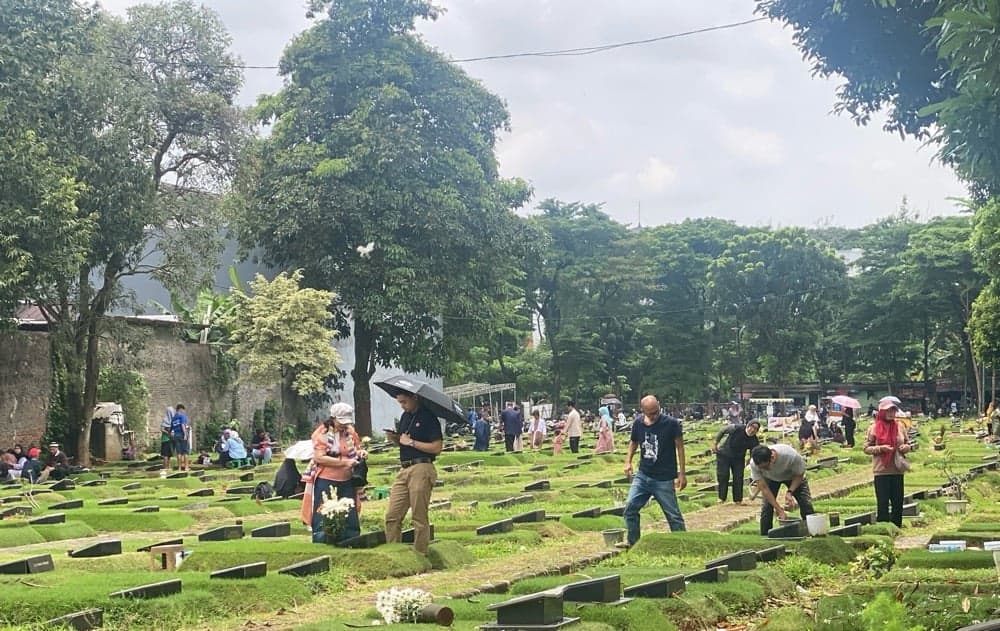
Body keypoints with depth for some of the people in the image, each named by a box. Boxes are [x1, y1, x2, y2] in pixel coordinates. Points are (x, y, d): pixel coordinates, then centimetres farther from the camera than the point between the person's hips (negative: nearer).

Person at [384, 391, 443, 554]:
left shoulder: (428, 417, -9)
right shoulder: (405, 416, 15)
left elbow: (436, 447, -16)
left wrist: (411, 442, -13)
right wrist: (395, 438, 2)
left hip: (421, 469, -8)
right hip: (404, 470, 8)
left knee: (419, 518, -1)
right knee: (392, 516, 4)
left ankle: (420, 555, 6)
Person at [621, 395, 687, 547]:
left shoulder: (671, 423, -12)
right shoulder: (638, 425, 1)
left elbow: (679, 447, -7)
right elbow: (633, 443, 18)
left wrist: (682, 473, -8)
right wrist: (628, 461, 3)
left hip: (664, 479, -4)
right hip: (642, 476, 4)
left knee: (673, 515, 1)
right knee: (630, 507, -4)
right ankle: (632, 541, 11)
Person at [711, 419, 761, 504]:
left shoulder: (755, 441, -18)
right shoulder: (736, 429, -27)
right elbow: (722, 431, -10)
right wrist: (715, 443, -6)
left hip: (739, 458, 3)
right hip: (723, 455, -3)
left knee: (738, 478, -4)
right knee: (723, 476, -7)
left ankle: (738, 499, 5)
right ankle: (721, 498, 2)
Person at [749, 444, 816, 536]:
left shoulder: (791, 456, -42)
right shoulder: (754, 464, -36)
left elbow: (799, 475, -22)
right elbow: (763, 488, -29)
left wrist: (789, 492, -35)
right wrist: (779, 510, -33)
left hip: (792, 476, -1)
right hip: (770, 478, 1)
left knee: (806, 503, -10)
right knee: (766, 506, -12)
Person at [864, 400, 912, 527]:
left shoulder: (899, 426, 7)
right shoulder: (874, 428, -3)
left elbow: (907, 444, 16)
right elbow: (866, 448, -1)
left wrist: (905, 447, -7)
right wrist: (880, 448, -17)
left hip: (897, 470, 4)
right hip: (881, 471, -3)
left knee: (898, 503, 8)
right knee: (882, 503, -2)